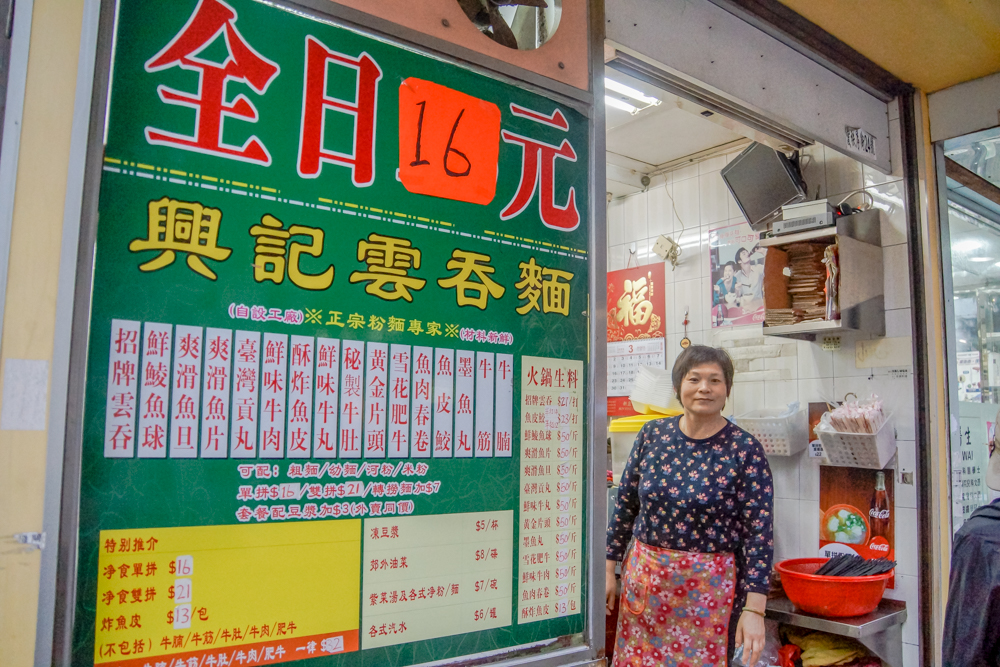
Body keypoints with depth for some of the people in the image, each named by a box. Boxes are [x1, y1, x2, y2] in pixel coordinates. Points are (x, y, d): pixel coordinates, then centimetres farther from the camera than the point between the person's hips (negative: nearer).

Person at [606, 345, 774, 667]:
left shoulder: (745, 450, -10)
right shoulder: (652, 434, -1)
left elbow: (759, 534, -11)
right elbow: (625, 504, 6)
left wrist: (754, 610, -14)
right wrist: (609, 570, 8)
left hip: (709, 587, -3)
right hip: (644, 579, 3)